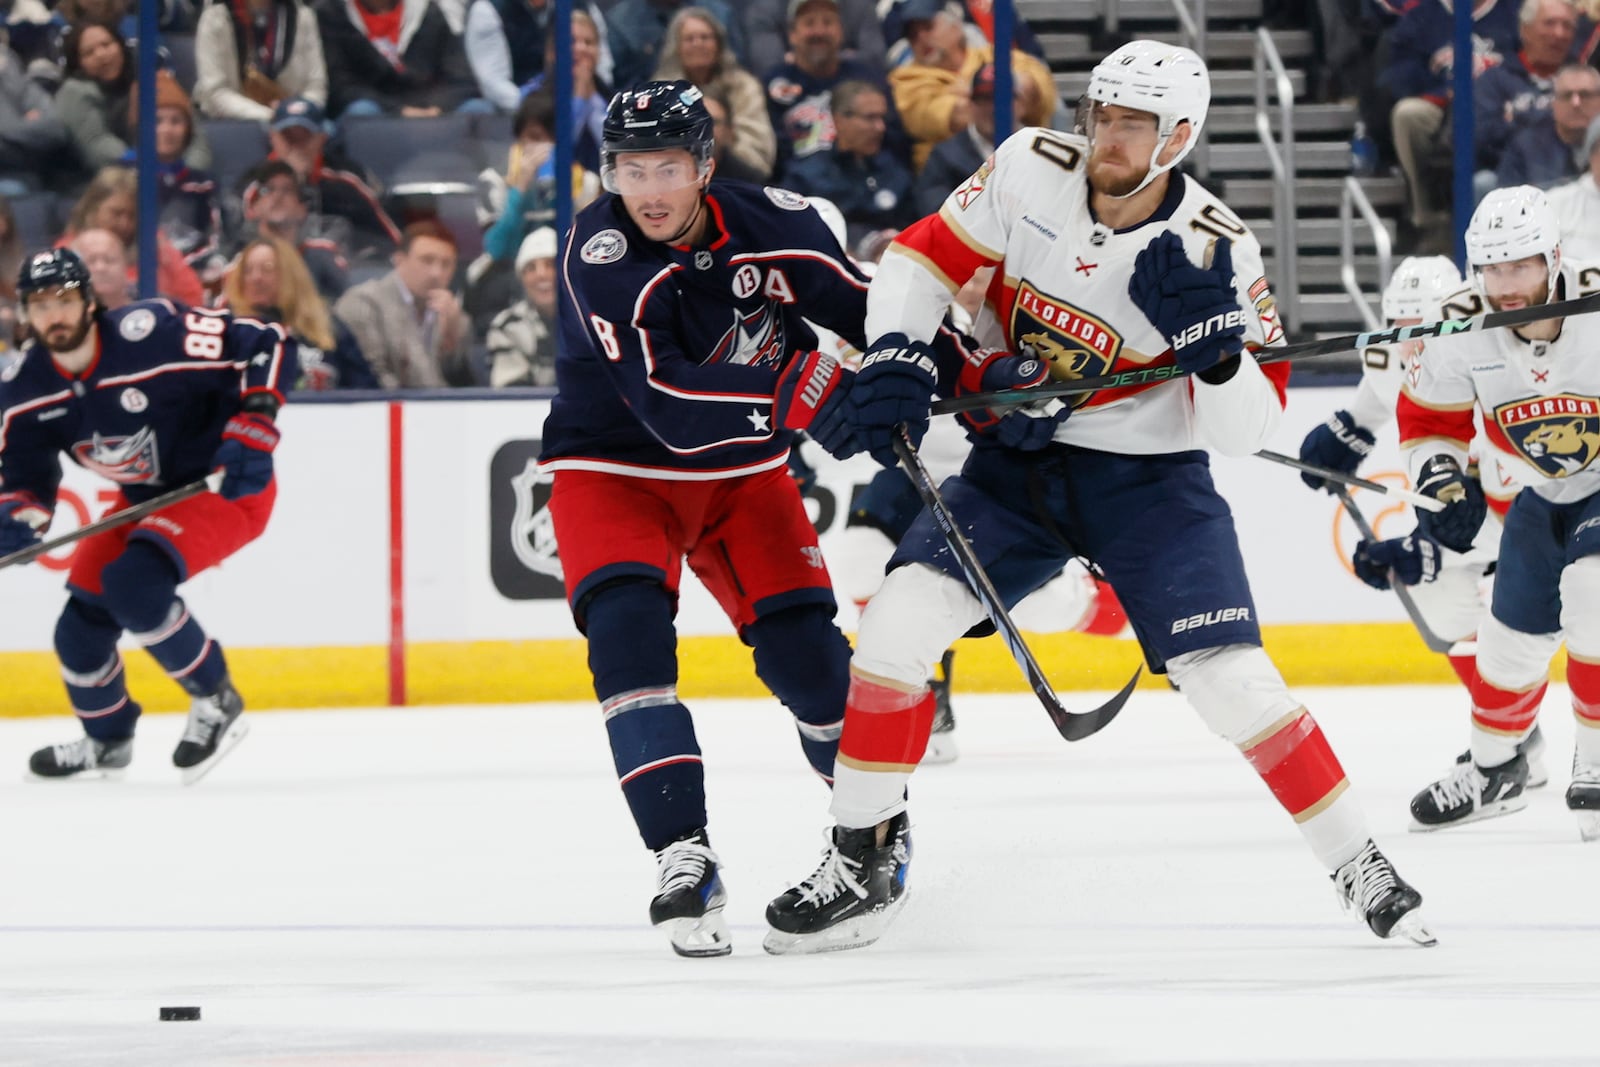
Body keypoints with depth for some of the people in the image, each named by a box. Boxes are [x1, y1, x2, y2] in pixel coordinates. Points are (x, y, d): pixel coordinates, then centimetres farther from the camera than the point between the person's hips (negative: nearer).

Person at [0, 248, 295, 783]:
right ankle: (106, 741, 33)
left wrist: (253, 432, -30)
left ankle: (216, 703, -11)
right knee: (82, 624, 5)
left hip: (226, 489, -8)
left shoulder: (153, 333, -29)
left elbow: (267, 346, -23)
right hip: (143, 499, 8)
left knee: (135, 583, -30)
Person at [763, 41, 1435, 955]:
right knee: (899, 623, -15)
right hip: (1015, 464, 2)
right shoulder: (1030, 170, -11)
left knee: (1232, 679, -14)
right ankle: (866, 859, -1)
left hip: (1148, 479, -2)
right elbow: (926, 258, 1)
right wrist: (898, 359, -14)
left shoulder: (1217, 251, -17)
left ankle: (1360, 868, 2)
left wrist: (1214, 342, -33)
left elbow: (1248, 430, -15)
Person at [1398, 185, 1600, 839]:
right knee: (1514, 632, 11)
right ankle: (1495, 768, 39)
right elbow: (1428, 415, 0)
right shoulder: (1463, 330, -17)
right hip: (1544, 495, 5)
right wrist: (1439, 474, -16)